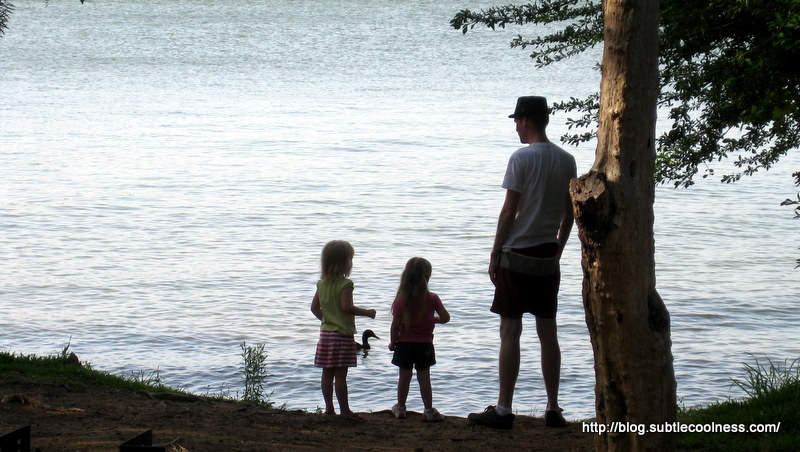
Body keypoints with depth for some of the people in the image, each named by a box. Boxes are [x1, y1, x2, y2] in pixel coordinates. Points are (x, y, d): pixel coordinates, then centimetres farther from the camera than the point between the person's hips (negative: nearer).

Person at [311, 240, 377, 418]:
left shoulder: (322, 283, 8)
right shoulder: (345, 284, -14)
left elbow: (314, 307, 12)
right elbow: (346, 307, -23)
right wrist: (366, 313, -14)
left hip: (326, 331, 7)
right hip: (342, 333, -7)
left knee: (327, 373, 10)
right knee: (340, 374, -4)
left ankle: (329, 407, 14)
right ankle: (344, 409, 0)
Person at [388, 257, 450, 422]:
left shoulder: (401, 300, -11)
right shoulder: (432, 299, -10)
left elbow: (395, 325, -10)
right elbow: (445, 317, -4)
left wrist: (393, 341, 5)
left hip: (404, 344, 0)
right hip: (424, 345, 0)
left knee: (404, 376, 11)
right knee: (424, 377, 5)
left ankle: (400, 408, 22)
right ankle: (429, 411, 6)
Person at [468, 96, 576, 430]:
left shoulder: (522, 158, -11)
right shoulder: (566, 161, 6)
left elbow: (509, 212, -11)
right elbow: (569, 214, 11)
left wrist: (495, 255, -5)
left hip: (517, 256, -6)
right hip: (548, 258, 6)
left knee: (510, 333, -3)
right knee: (548, 333, 10)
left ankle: (503, 410, -2)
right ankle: (553, 409, 12)